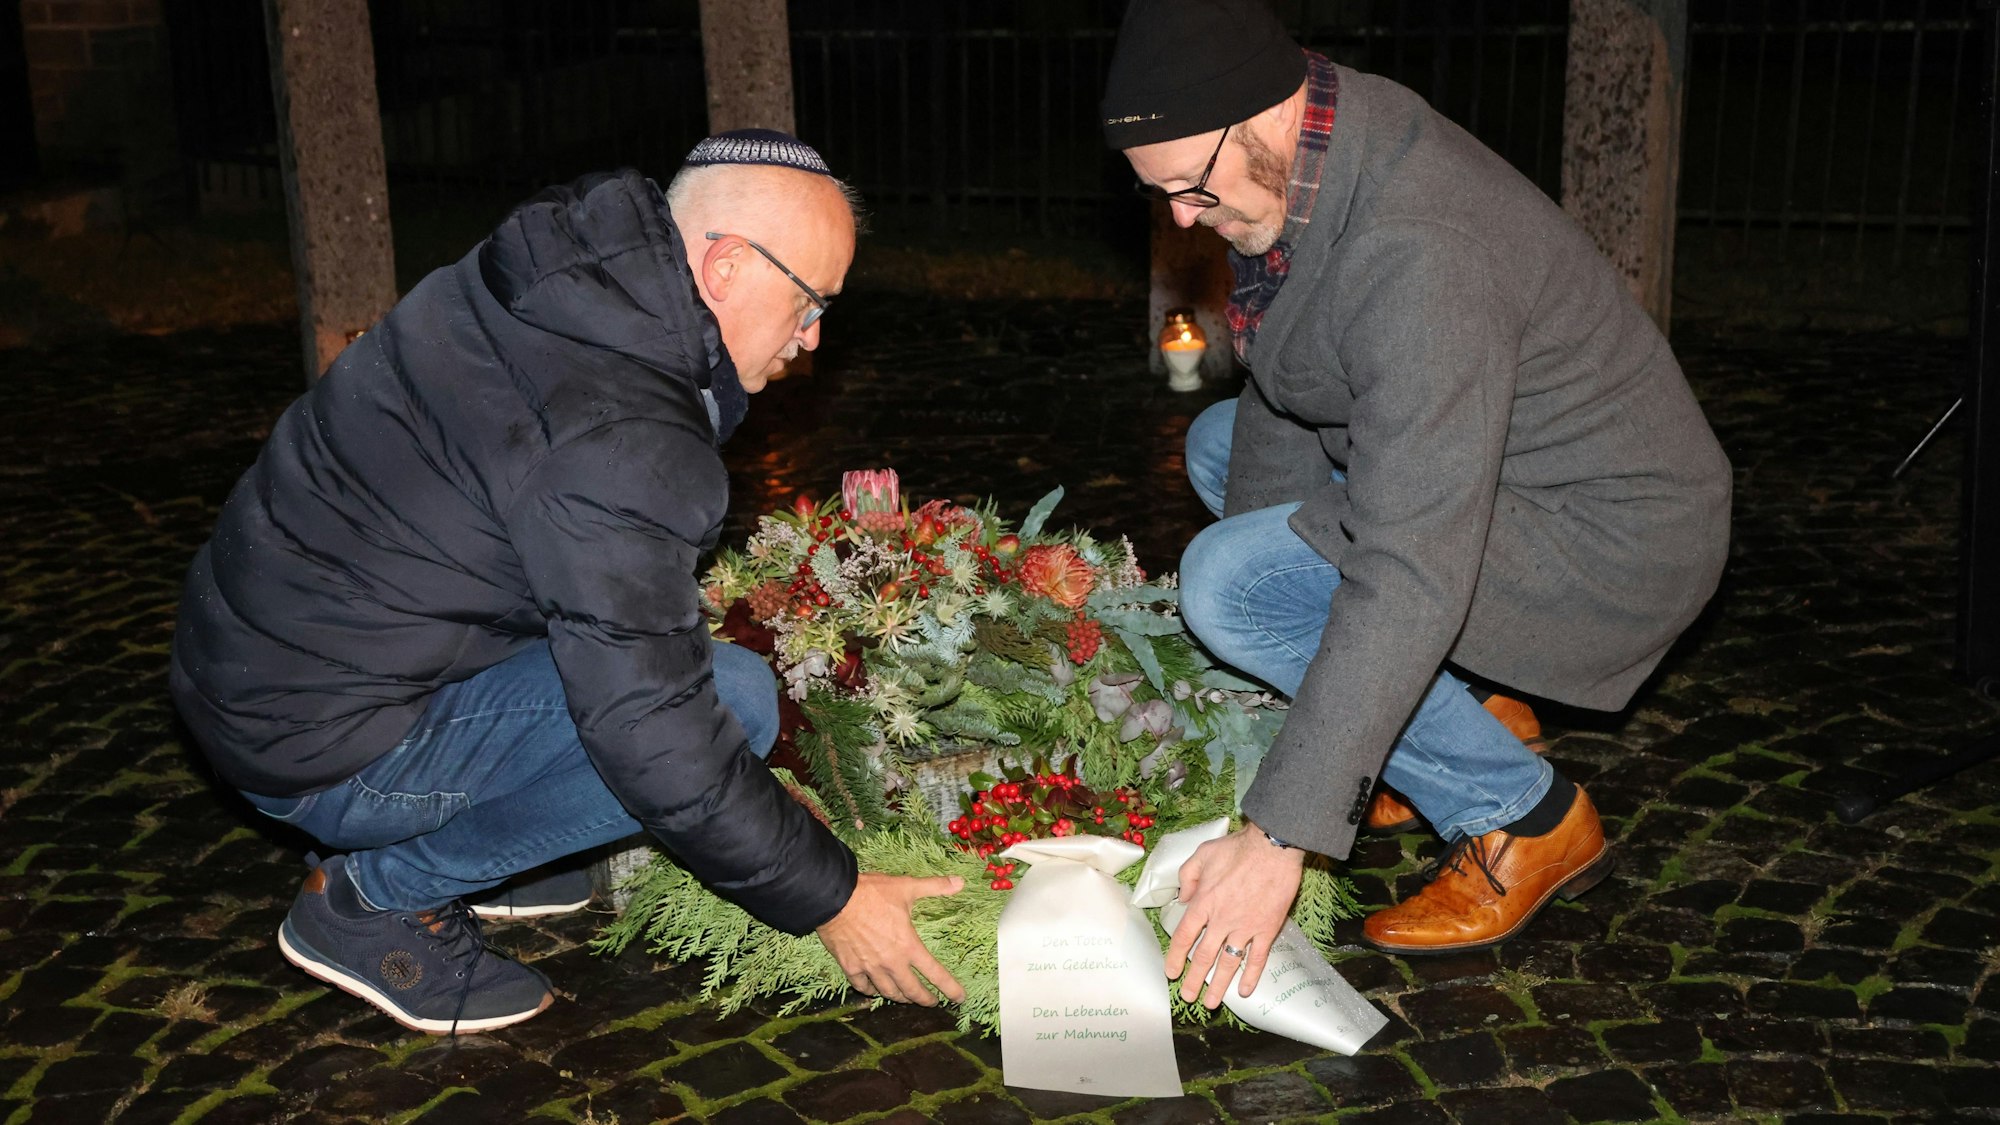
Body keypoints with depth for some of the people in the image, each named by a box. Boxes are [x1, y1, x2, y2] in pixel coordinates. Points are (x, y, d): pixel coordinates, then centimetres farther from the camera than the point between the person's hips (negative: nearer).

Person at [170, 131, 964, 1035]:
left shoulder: (558, 276, 0)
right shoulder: (616, 441, -28)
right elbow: (652, 735, -25)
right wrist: (828, 900, -16)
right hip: (323, 747, -9)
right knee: (734, 700, -17)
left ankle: (465, 839, 14)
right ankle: (377, 898, -3)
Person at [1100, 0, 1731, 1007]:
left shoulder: (1417, 255, -34)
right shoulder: (1314, 153, -4)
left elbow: (1410, 581, -38)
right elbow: (1279, 404, 8)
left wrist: (1279, 835, -36)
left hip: (1609, 540, -10)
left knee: (1220, 585, -22)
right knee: (1222, 444, 19)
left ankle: (1525, 819, -7)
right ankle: (1444, 722, 14)